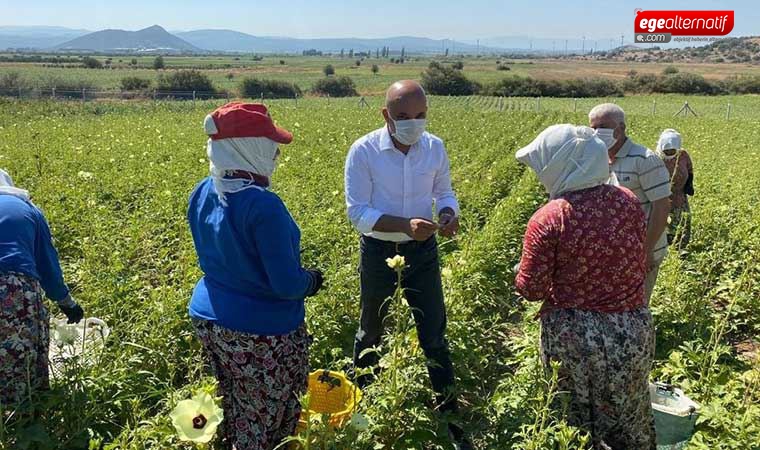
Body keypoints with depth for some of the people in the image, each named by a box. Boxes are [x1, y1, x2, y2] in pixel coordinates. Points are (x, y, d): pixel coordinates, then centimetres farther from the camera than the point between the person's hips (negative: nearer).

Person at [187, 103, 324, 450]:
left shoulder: (201, 194, -1)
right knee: (269, 422, 12)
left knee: (235, 409, 25)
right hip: (262, 331, -8)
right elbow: (287, 285, -23)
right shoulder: (263, 205, -27)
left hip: (208, 318, 8)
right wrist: (312, 280, -3)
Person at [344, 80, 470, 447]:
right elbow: (357, 212, -17)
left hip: (422, 252, 2)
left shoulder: (436, 148, -6)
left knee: (434, 337, 7)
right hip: (379, 252, -2)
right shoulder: (363, 151, -16)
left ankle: (450, 416, 24)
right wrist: (405, 224, -30)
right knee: (372, 330, 18)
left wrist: (449, 213, -16)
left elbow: (444, 191, 7)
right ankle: (360, 393, 45)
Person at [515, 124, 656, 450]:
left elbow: (532, 290, -13)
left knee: (571, 423, 20)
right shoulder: (628, 201, -4)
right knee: (630, 421, 24)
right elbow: (640, 267, 8)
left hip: (574, 336, -4)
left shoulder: (548, 219, -18)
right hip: (633, 331, 4)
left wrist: (522, 272, 7)